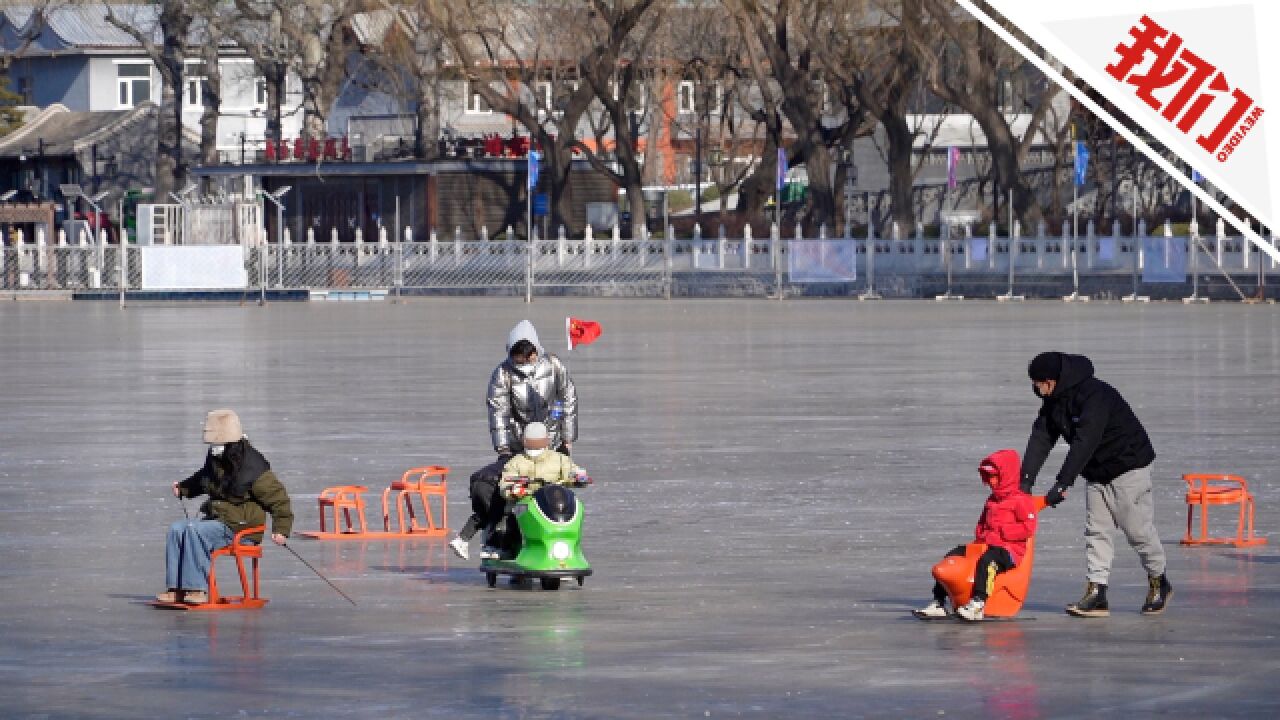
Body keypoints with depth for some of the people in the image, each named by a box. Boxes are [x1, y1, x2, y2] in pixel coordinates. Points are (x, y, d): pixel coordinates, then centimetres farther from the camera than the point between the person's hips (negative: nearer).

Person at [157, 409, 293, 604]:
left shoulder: (253, 467, -16)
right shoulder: (215, 459, 9)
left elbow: (278, 497, -11)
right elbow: (202, 480, 33)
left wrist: (281, 529, -16)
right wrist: (183, 488, 18)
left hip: (239, 527, -8)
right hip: (215, 520, 8)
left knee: (194, 531, -29)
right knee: (177, 529, -11)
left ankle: (198, 590, -28)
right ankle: (176, 590, -15)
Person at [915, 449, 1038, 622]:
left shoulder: (1022, 500, -4)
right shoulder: (991, 500, 23)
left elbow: (1028, 528, -14)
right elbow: (983, 523, 34)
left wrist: (1001, 533, -14)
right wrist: (980, 536, 12)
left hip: (1010, 550, -9)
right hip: (986, 546, 9)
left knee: (987, 560, -41)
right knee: (952, 557, -6)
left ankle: (978, 604, -53)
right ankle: (938, 603, -10)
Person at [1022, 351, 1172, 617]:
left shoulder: (1094, 395, -28)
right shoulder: (1053, 401, 0)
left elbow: (1084, 443, -34)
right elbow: (1040, 438, -5)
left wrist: (1062, 484, -38)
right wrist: (1026, 480, -16)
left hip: (1128, 466, -8)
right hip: (1096, 473, 8)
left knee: (1138, 530, -2)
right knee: (1096, 531, 1)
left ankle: (1158, 583, 18)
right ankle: (1096, 594, -2)